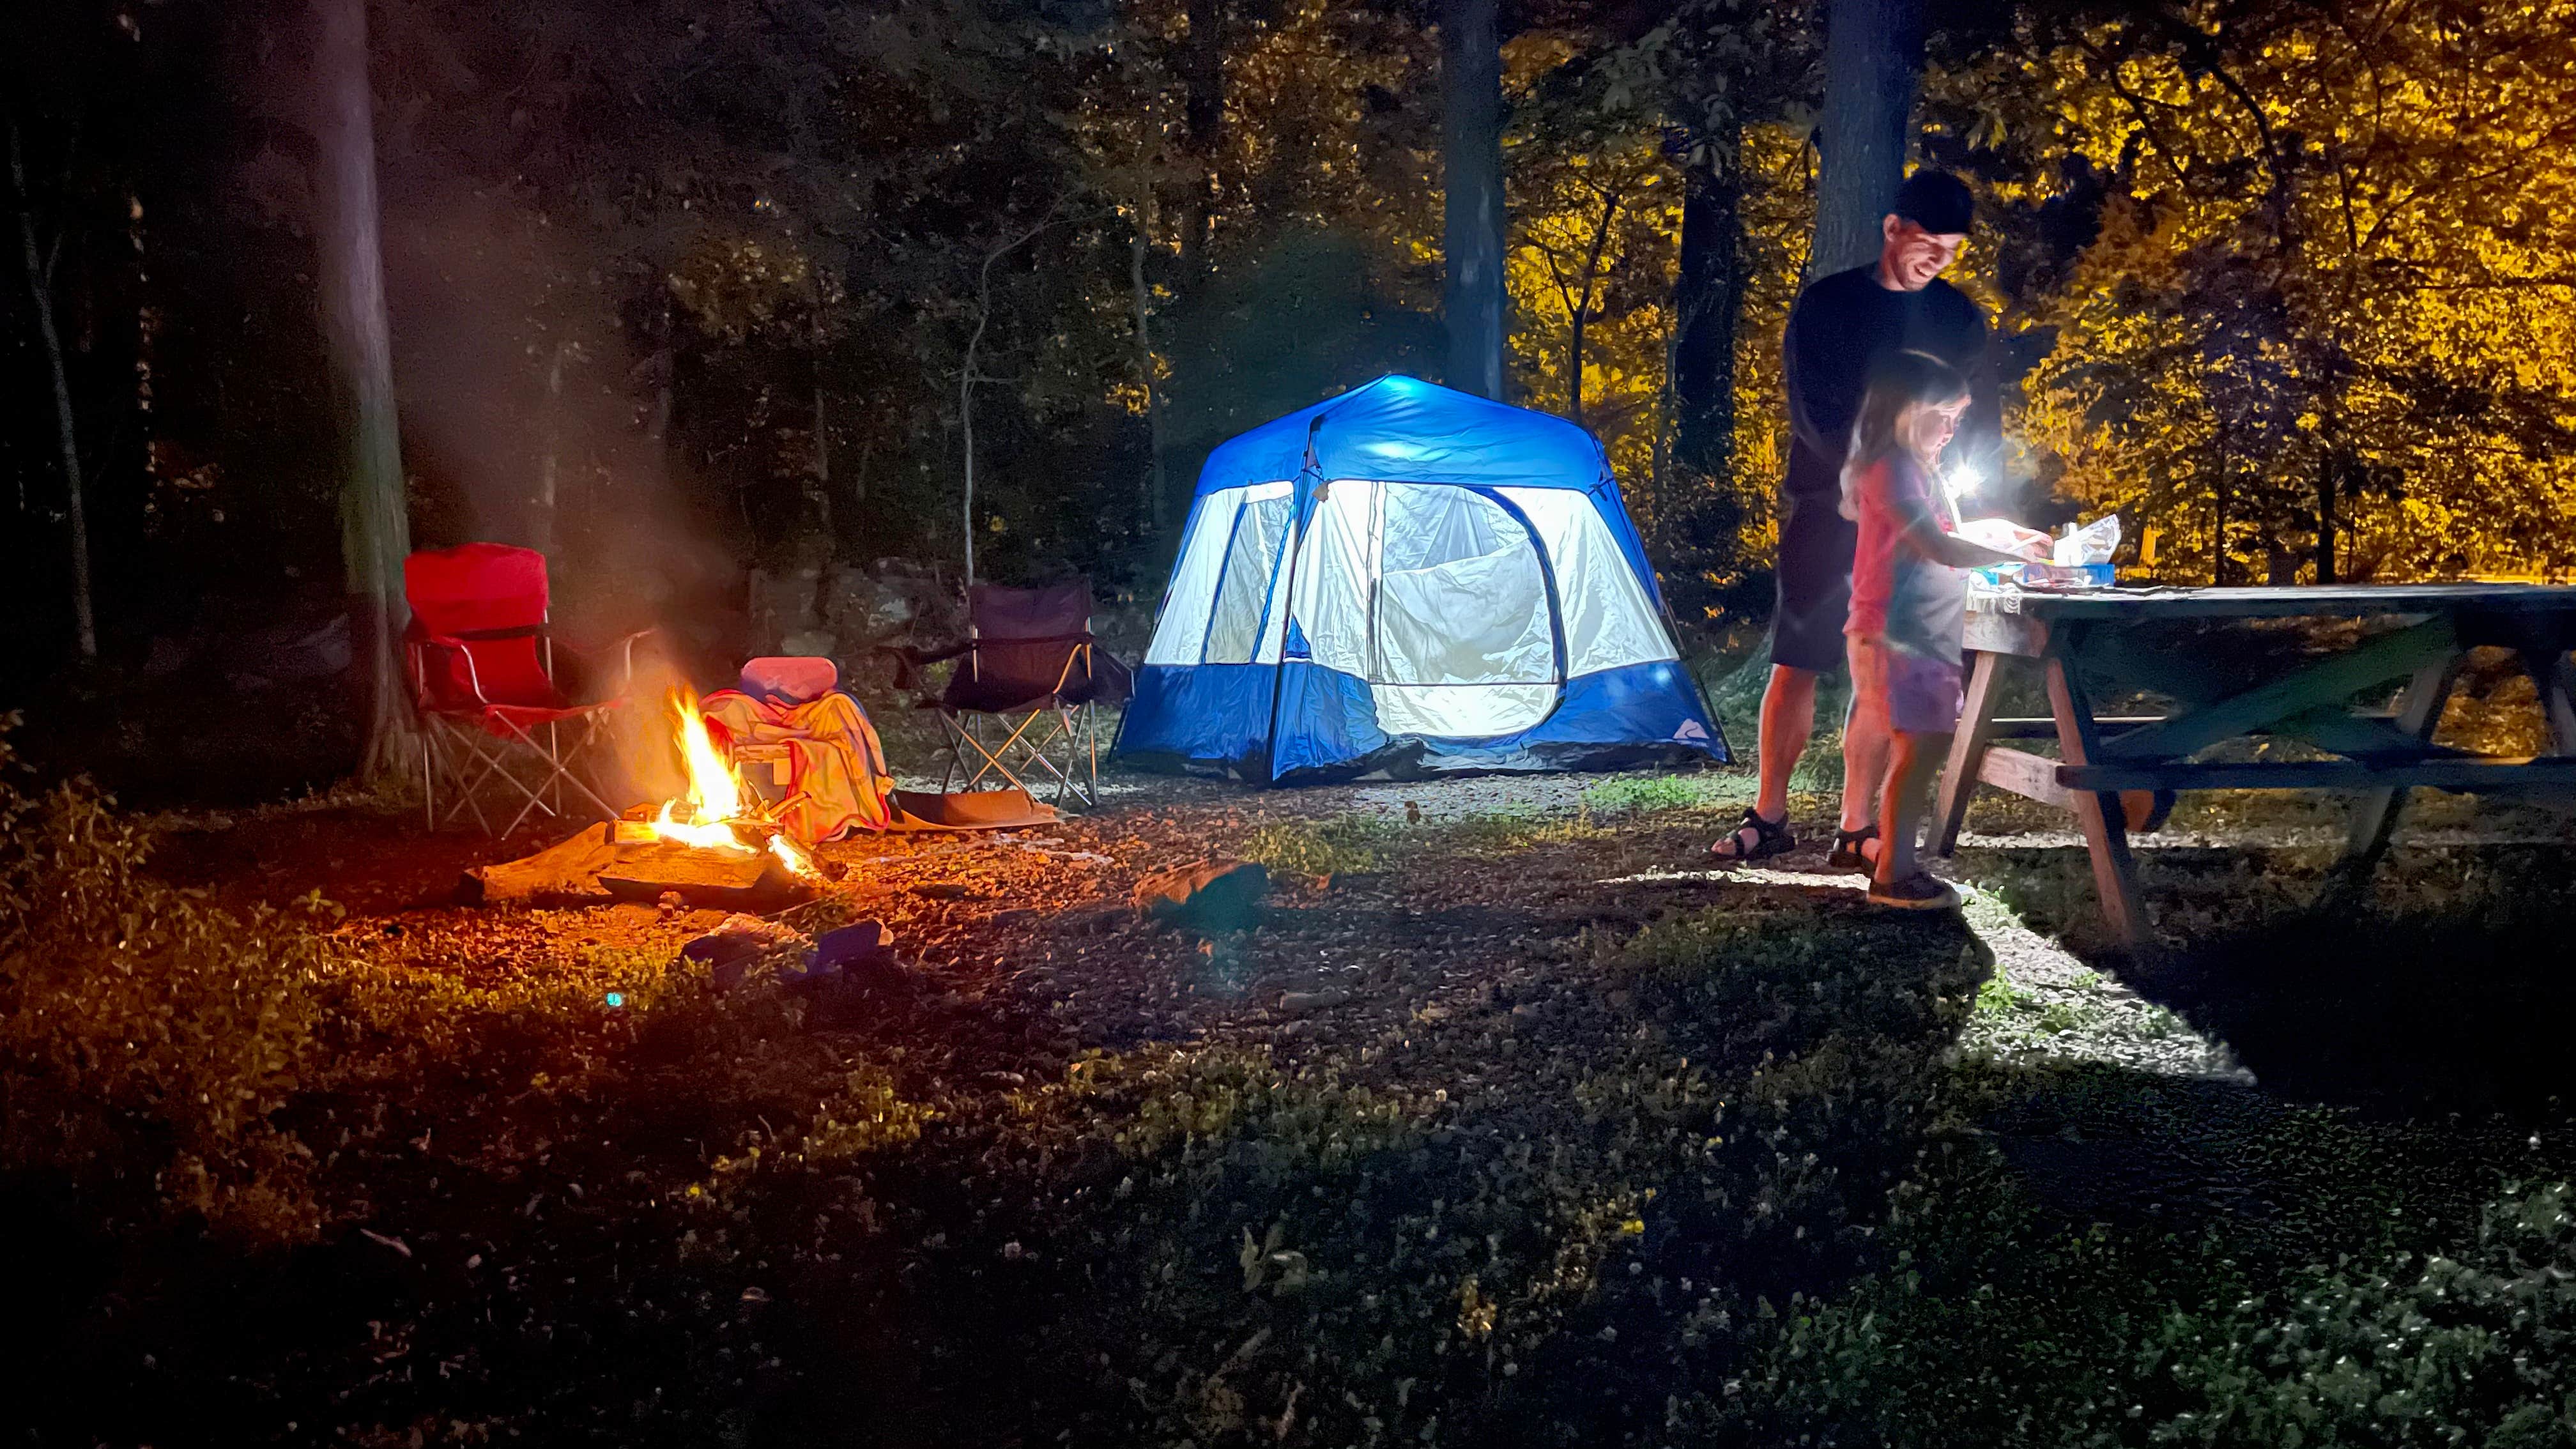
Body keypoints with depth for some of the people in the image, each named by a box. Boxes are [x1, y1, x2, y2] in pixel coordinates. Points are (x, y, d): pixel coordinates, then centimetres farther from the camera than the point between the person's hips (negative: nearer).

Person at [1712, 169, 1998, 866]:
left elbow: (1982, 420, 11)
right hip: (1824, 512, -2)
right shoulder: (1826, 304, -1)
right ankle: (1768, 818, 9)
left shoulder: (1959, 320, 9)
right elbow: (1817, 416, -8)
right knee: (1796, 664, -2)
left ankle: (1856, 830, 5)